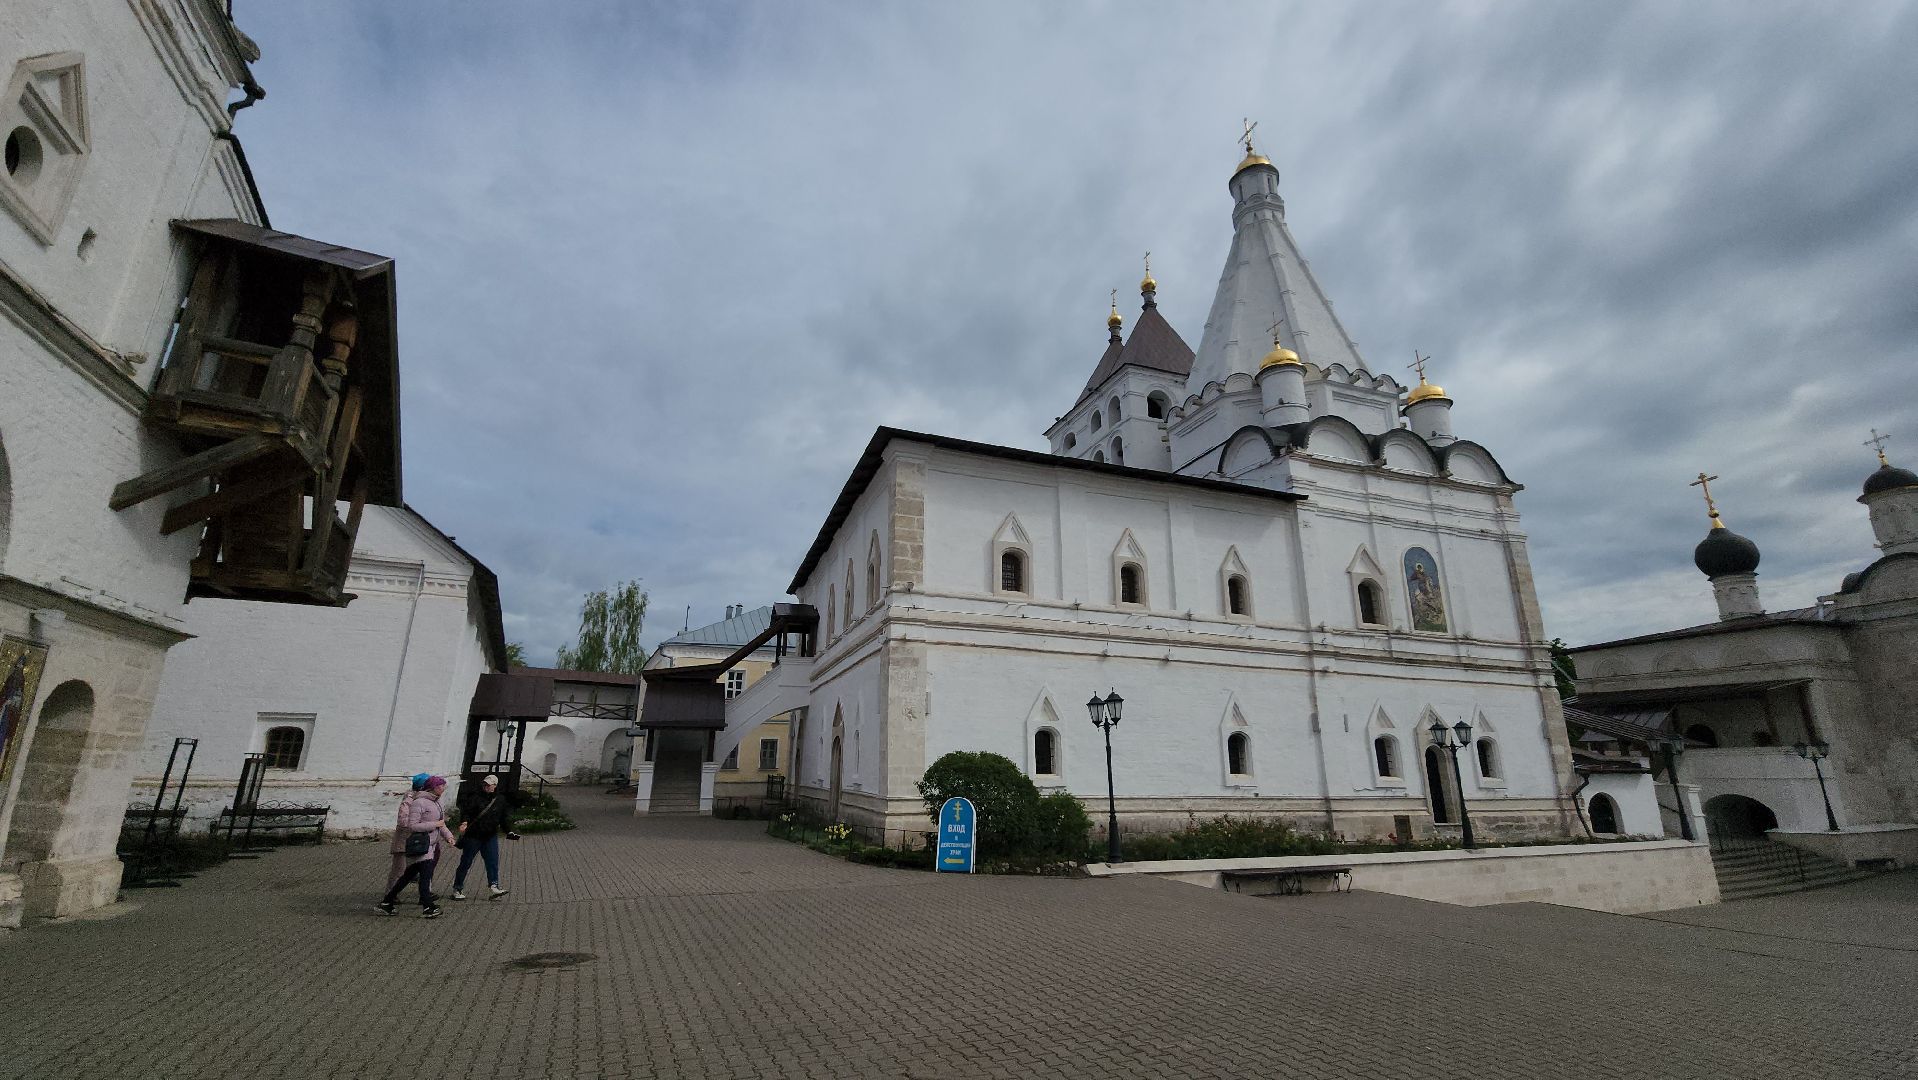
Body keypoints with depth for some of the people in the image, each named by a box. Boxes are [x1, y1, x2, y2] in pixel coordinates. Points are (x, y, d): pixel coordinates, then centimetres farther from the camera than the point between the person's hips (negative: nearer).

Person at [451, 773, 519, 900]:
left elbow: (505, 817, 9)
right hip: (473, 836, -3)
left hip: (491, 837, 3)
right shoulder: (475, 797, -6)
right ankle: (457, 889, 21)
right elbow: (465, 811, -13)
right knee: (465, 863, 7)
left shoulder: (501, 800, 5)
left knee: (493, 861, -6)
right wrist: (464, 822, -34)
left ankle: (493, 888, -7)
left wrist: (509, 831, -2)